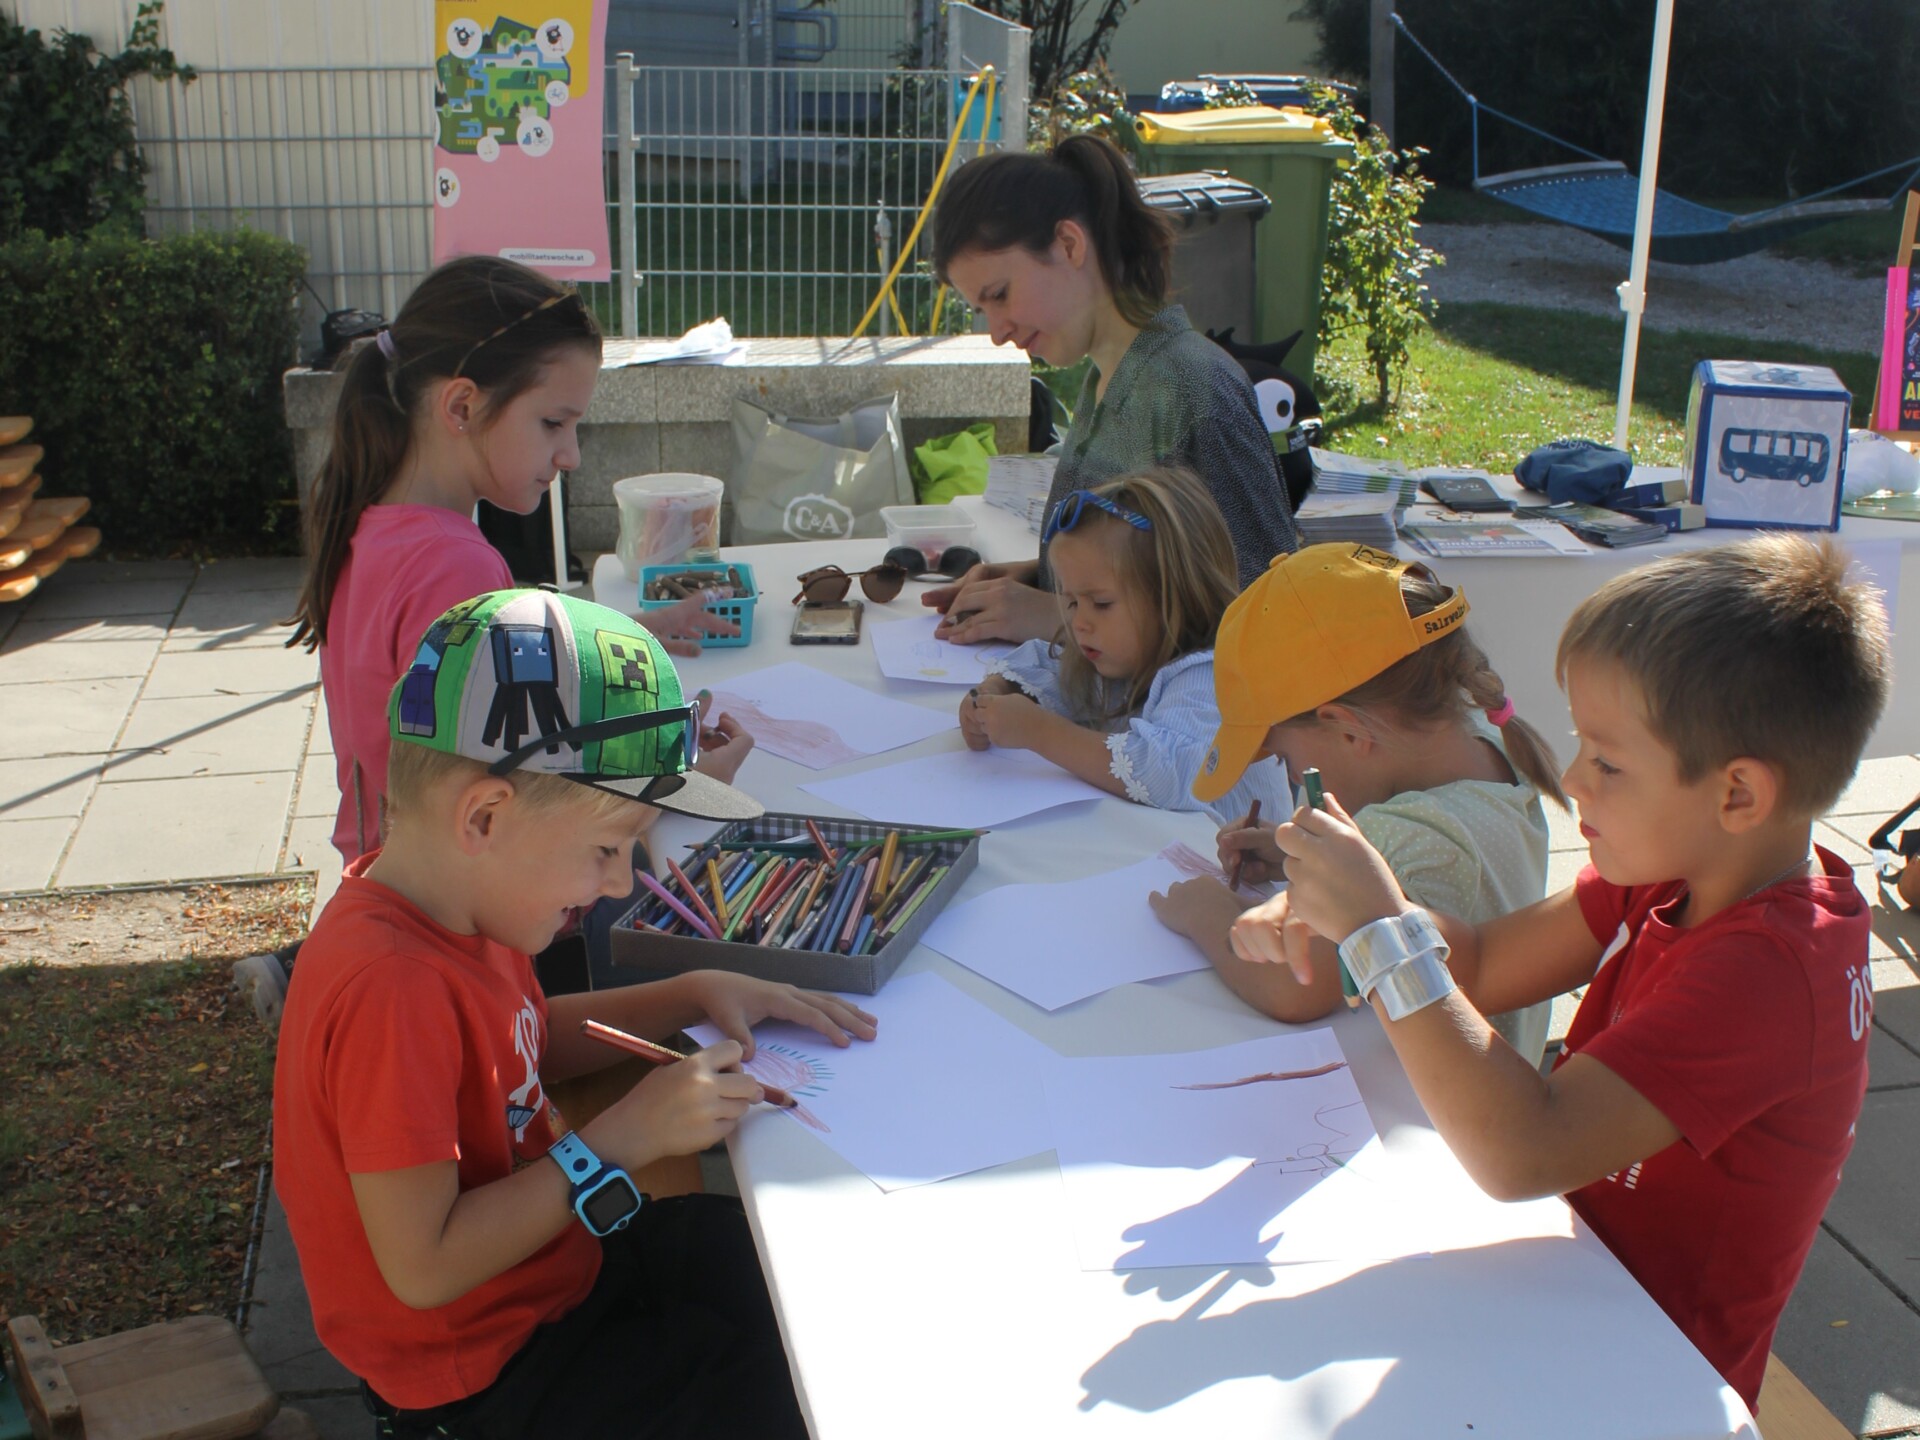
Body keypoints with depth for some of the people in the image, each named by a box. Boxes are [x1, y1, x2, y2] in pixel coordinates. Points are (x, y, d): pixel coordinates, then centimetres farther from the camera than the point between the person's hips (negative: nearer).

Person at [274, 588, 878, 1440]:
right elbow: (421, 1269, -31)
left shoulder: (450, 903, -5)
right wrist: (619, 1140, -27)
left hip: (552, 1259, 9)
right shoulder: (391, 991, -34)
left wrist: (691, 996, 2)